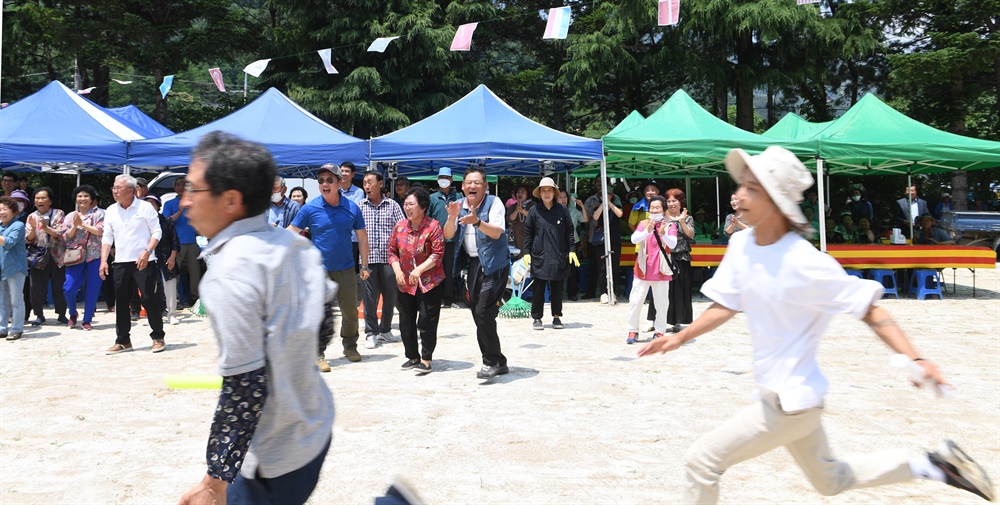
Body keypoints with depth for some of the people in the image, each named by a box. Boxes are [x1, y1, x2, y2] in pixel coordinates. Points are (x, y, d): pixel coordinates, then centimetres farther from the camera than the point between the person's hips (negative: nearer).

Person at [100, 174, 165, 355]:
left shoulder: (145, 207, -3)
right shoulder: (111, 211, 10)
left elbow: (157, 232, -5)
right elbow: (107, 237, 11)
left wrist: (147, 252, -18)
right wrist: (103, 260, 0)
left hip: (144, 262, -5)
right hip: (121, 263, 5)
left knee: (150, 299, -5)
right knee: (120, 302, 6)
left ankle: (158, 338, 7)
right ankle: (123, 341, 16)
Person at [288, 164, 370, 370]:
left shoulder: (352, 208, 0)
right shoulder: (310, 208, -7)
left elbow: (362, 237, 8)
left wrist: (364, 266, 7)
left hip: (346, 269, 2)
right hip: (320, 270, -2)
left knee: (350, 311, 11)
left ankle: (350, 346, 31)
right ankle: (318, 354, 7)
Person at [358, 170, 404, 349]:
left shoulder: (392, 205, 7)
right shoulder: (359, 207, 6)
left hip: (389, 257, 1)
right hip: (368, 258, -1)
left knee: (390, 295, 7)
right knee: (369, 297, 1)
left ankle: (385, 329, 24)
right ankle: (371, 333, 10)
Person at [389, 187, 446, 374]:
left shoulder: (433, 226, -10)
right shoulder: (399, 227, 5)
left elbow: (438, 253, -14)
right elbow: (392, 251, 9)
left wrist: (419, 269, -22)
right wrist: (397, 270, -7)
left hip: (430, 283, -5)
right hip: (405, 283, 5)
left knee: (427, 322, -3)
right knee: (406, 322, 11)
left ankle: (426, 360, 9)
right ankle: (413, 356, 26)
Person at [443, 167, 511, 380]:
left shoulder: (494, 202, -10)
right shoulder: (459, 205, 6)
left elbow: (497, 233, -21)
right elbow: (448, 235, 0)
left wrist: (477, 221, -37)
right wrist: (452, 217, -19)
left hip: (494, 264, -7)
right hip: (473, 264, 7)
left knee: (483, 313, -16)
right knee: (479, 315, 9)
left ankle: (492, 361, -5)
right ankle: (497, 362, 20)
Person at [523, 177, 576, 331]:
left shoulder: (562, 210, 5)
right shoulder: (534, 211, 3)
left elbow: (569, 231, 8)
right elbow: (528, 233, 6)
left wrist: (572, 250, 2)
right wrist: (527, 252, 1)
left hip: (559, 256, 1)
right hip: (539, 256, -1)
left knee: (557, 288, 6)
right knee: (538, 288, 2)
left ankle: (556, 316, 17)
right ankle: (537, 317, 10)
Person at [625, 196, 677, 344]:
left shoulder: (670, 225, 2)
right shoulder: (643, 224, 7)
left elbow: (672, 244, -14)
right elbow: (634, 239, -10)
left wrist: (663, 233, -33)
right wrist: (647, 231, -27)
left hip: (661, 270, -1)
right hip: (643, 269, 1)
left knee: (662, 304, 2)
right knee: (635, 301, 0)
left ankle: (659, 332, 14)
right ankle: (633, 331, 10)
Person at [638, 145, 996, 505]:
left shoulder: (804, 262, -23)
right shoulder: (741, 245, -1)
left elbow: (868, 308, -18)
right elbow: (727, 305, 9)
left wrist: (915, 358, -28)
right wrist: (681, 337, 0)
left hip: (792, 400, -8)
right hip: (773, 393, 8)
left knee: (701, 461, -6)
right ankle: (933, 465, 34)